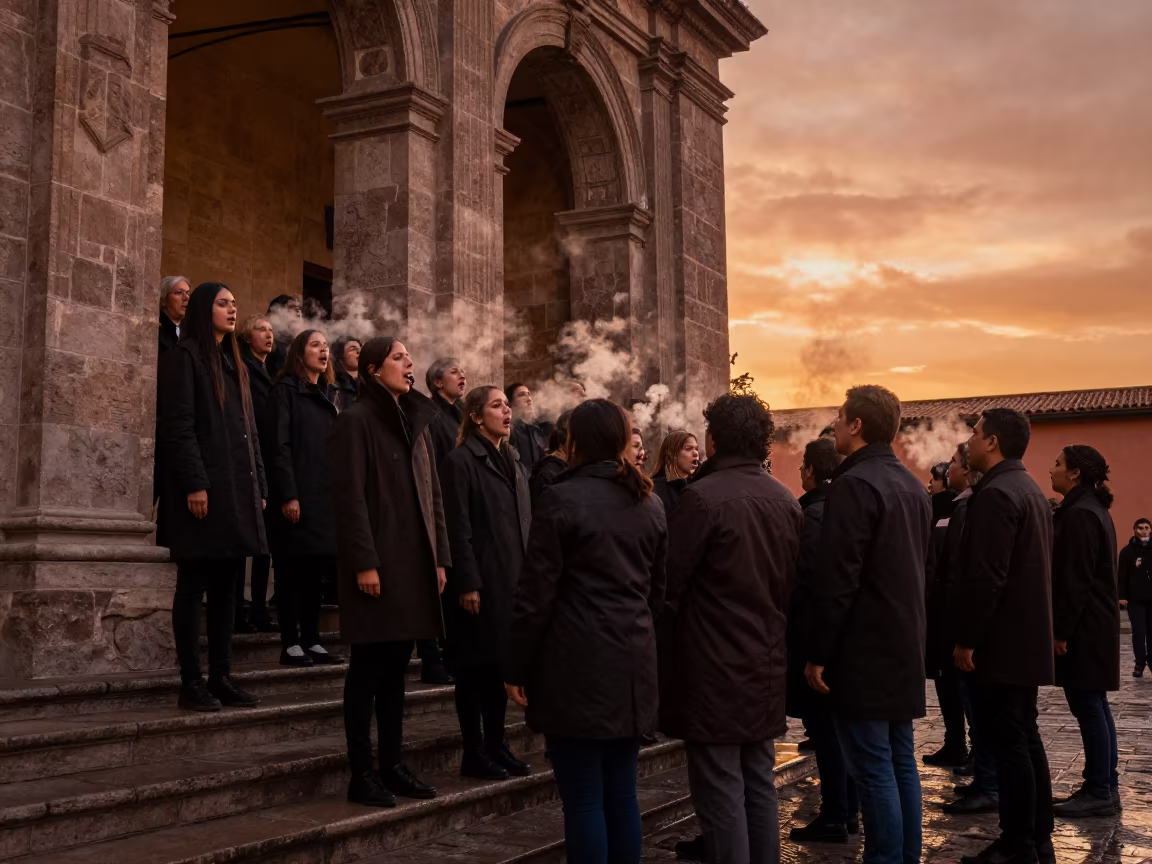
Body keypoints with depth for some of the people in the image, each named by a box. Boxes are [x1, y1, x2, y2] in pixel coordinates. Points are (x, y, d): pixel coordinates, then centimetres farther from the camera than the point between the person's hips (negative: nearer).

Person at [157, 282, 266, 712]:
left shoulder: (234, 363, 20)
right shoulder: (184, 357, -3)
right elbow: (177, 426, -12)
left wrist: (259, 486, 14)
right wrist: (195, 483, -19)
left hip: (237, 489, 8)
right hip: (203, 489, -8)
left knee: (226, 587, 8)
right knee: (194, 586, -3)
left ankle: (221, 677, 12)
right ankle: (191, 681, 1)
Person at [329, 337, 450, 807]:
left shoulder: (416, 420, 16)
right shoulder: (356, 420, -6)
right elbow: (350, 498, -13)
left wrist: (439, 556, 12)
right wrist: (363, 562, -18)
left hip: (413, 561, 7)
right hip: (377, 564, -7)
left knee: (396, 666, 11)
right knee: (369, 667, -2)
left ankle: (392, 764, 19)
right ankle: (362, 773, 5)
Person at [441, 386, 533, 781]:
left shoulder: (514, 465, 16)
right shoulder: (461, 461, -8)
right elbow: (458, 529, -13)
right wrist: (467, 584, -17)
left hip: (513, 582, 7)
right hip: (480, 584, -7)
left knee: (502, 663, 12)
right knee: (475, 667, 0)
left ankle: (496, 745, 21)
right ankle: (473, 753, 8)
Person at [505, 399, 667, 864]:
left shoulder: (561, 498, -9)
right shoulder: (649, 502, 10)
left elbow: (535, 594, -10)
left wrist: (515, 668, -3)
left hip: (578, 666, -6)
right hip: (632, 664, 6)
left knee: (583, 800, 0)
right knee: (621, 794, 13)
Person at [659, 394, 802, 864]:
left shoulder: (702, 497, -16)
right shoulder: (786, 501, 5)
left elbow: (668, 584, -14)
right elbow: (793, 583, 10)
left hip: (714, 670, -7)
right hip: (767, 666, 7)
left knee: (720, 793, -1)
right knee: (759, 784, 15)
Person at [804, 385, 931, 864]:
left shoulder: (854, 485, -16)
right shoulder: (913, 486, 14)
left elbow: (837, 580, -20)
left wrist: (817, 654, -15)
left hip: (864, 650, -9)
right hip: (904, 647, 9)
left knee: (873, 769, -4)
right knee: (901, 761, 13)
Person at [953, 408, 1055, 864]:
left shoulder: (995, 494, -17)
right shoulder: (1031, 490, 15)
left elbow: (985, 575, -23)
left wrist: (966, 638, -18)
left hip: (998, 642, -10)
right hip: (1026, 639, 10)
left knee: (1007, 744, -4)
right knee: (1024, 738, 15)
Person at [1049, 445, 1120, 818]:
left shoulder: (1079, 515, -17)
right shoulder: (1094, 509, 15)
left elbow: (1074, 580, -20)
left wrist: (1061, 631, -17)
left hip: (1083, 626, -10)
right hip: (1098, 623, 10)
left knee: (1087, 706, -5)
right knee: (1094, 705, 13)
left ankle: (1099, 793, 1)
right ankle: (1105, 786, 19)